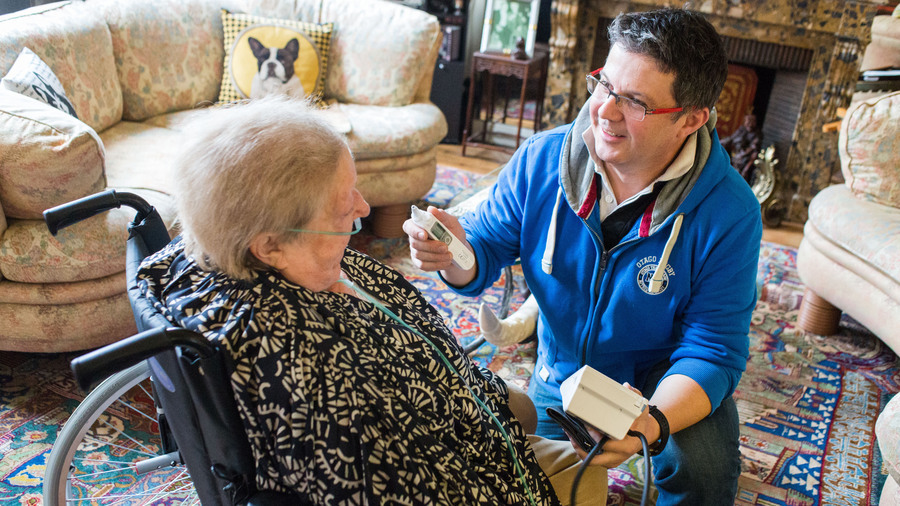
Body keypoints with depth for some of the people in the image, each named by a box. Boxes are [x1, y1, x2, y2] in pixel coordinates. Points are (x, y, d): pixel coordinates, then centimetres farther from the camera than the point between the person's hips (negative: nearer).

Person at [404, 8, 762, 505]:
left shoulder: (729, 213, -25)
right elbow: (487, 250, -8)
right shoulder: (540, 160, -17)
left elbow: (712, 352, -24)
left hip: (670, 384, -3)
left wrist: (653, 423, -44)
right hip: (560, 376, 3)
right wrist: (456, 253, -34)